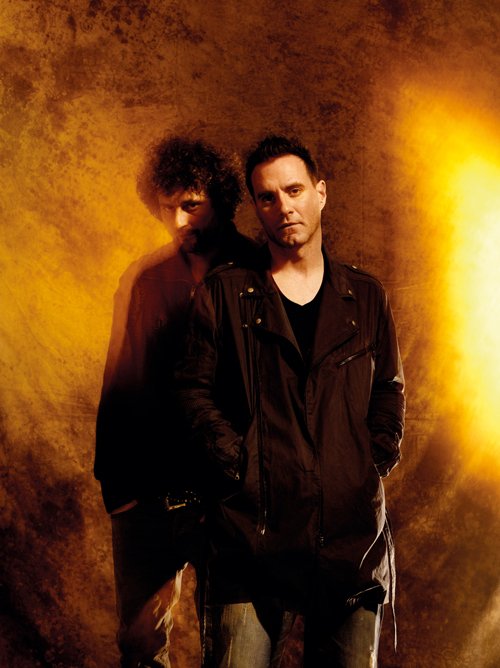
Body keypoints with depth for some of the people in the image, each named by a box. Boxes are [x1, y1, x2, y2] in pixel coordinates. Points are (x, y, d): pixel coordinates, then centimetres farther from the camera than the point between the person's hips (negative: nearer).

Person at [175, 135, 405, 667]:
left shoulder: (365, 295, 12)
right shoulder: (224, 293, 5)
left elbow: (389, 390, 17)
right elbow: (194, 389, 3)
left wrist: (377, 460, 3)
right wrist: (239, 460, -8)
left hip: (354, 524, 3)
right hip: (255, 528, -2)